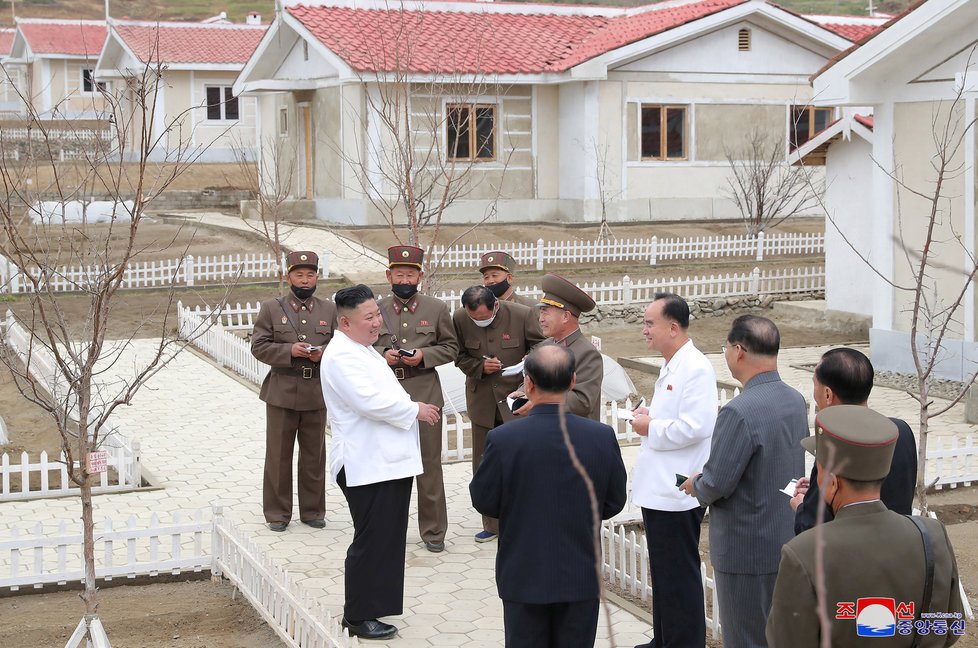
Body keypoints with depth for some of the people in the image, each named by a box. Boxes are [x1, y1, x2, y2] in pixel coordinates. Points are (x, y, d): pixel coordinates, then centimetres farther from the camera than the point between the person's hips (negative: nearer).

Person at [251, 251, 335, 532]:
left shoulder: (330, 310, 8)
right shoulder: (271, 308, 2)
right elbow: (258, 346, -3)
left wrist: (323, 354, -12)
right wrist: (289, 351, -17)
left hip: (316, 393, 2)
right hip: (281, 392, -2)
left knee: (314, 455, 10)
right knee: (278, 454, 4)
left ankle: (313, 511, 21)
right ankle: (278, 513, 14)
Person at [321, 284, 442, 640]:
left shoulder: (365, 351, 19)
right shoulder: (341, 356, -16)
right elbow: (370, 401, -25)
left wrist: (414, 408, 11)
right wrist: (415, 410, -14)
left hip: (388, 462, 10)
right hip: (366, 466, -10)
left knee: (386, 540, 15)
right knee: (371, 541, -3)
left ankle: (365, 609, 27)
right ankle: (359, 617, 9)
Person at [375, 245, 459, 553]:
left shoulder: (437, 309, 3)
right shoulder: (376, 310, 6)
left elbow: (451, 348, 7)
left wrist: (424, 355, -10)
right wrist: (383, 354, -8)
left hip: (425, 394, -1)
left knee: (429, 463, 3)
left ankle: (433, 530, 13)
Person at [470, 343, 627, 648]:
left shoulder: (502, 439, -19)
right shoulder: (603, 437, -12)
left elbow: (483, 501, -7)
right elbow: (613, 503, 0)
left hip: (524, 576, -1)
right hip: (581, 577, 1)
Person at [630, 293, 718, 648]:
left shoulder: (696, 368, -17)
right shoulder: (671, 366, 14)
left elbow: (696, 426, -27)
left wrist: (651, 429, -15)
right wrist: (649, 417, 7)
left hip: (677, 493, -10)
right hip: (658, 488, 10)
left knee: (679, 575, 0)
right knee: (662, 571, 17)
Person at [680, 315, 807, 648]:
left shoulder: (739, 412, -24)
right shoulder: (796, 401, 2)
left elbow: (716, 485, -22)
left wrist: (696, 485, 0)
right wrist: (706, 481, 14)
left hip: (747, 551, -8)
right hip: (789, 543, 8)